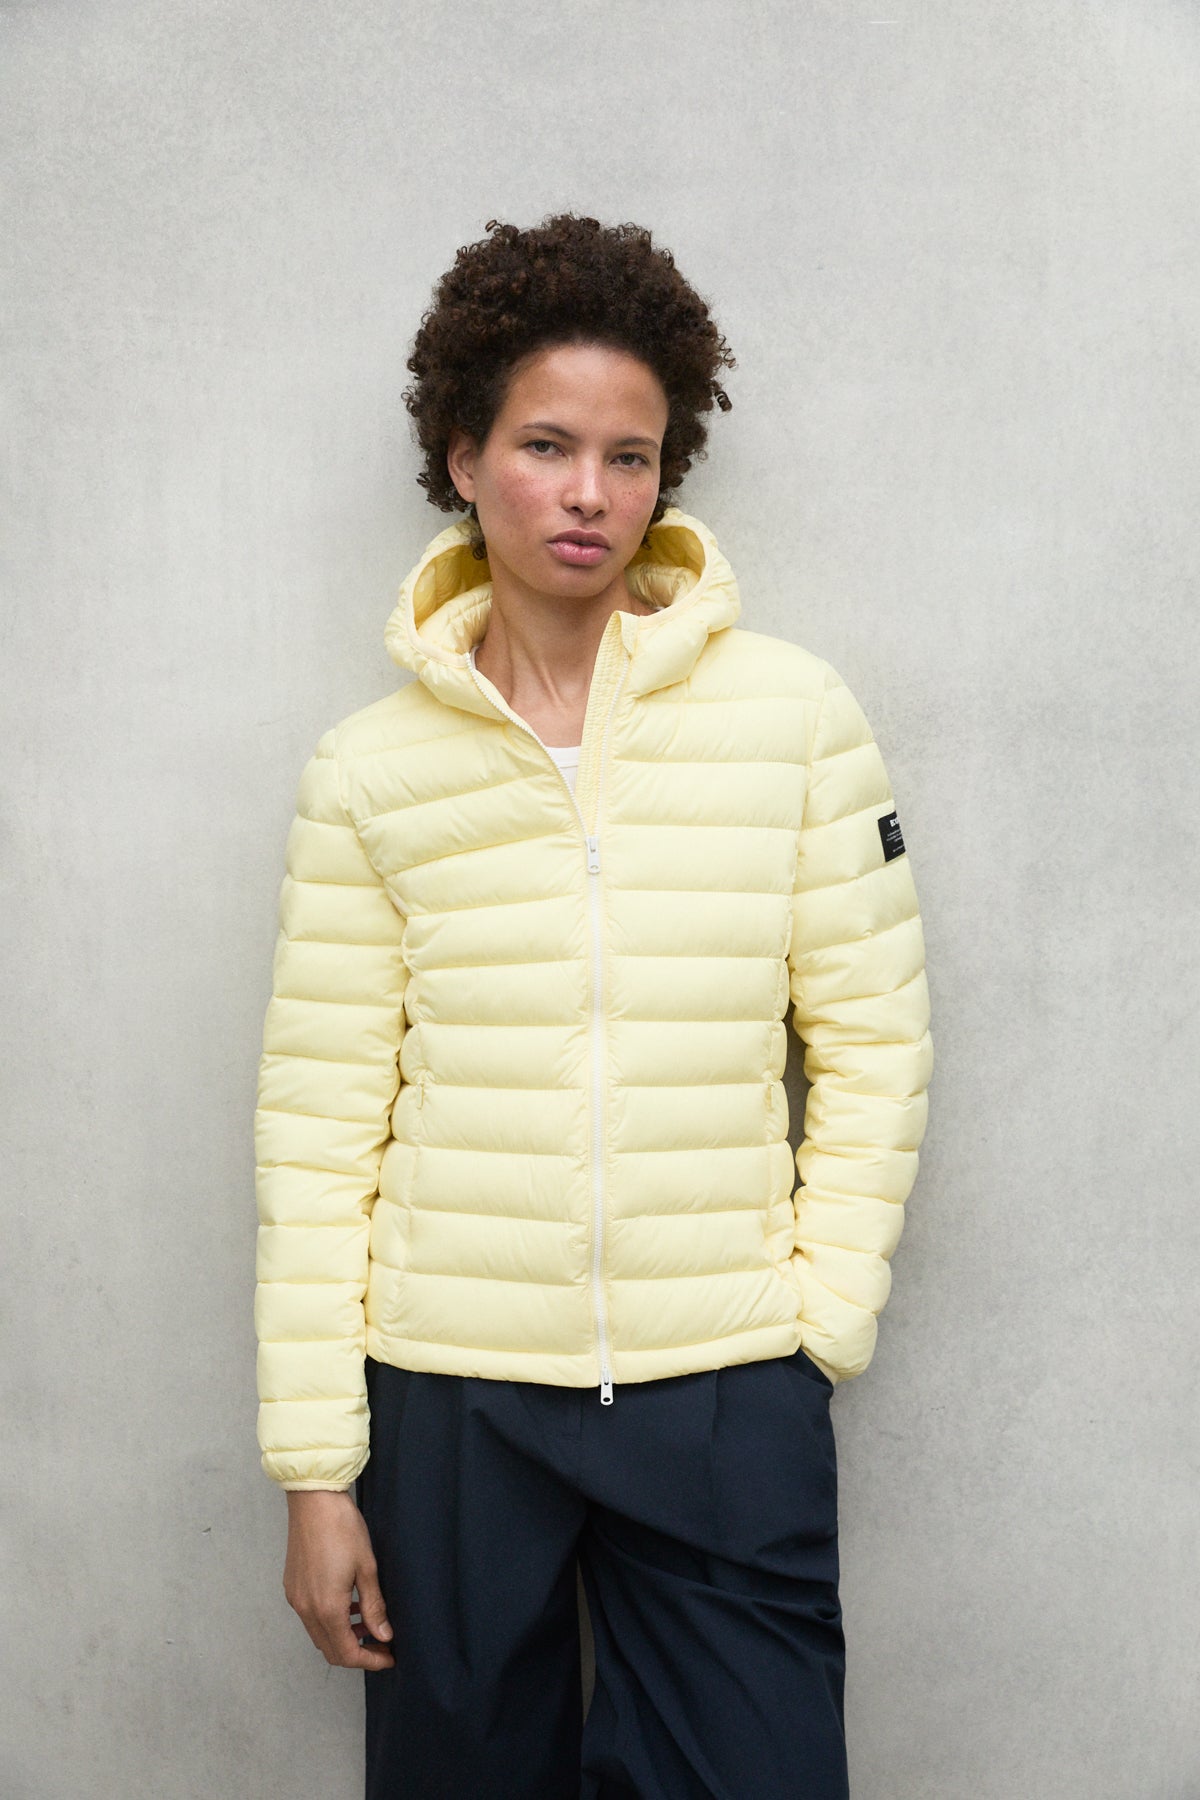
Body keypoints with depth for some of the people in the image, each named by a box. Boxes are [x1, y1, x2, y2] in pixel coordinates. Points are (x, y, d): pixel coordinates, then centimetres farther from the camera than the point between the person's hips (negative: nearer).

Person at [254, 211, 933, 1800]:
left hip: (731, 1395, 0)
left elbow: (873, 1043, 3)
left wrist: (824, 1315, -3)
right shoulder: (370, 771, 0)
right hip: (446, 1389, 1)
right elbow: (320, 1124, 0)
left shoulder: (795, 714, -1)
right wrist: (315, 1466, -1)